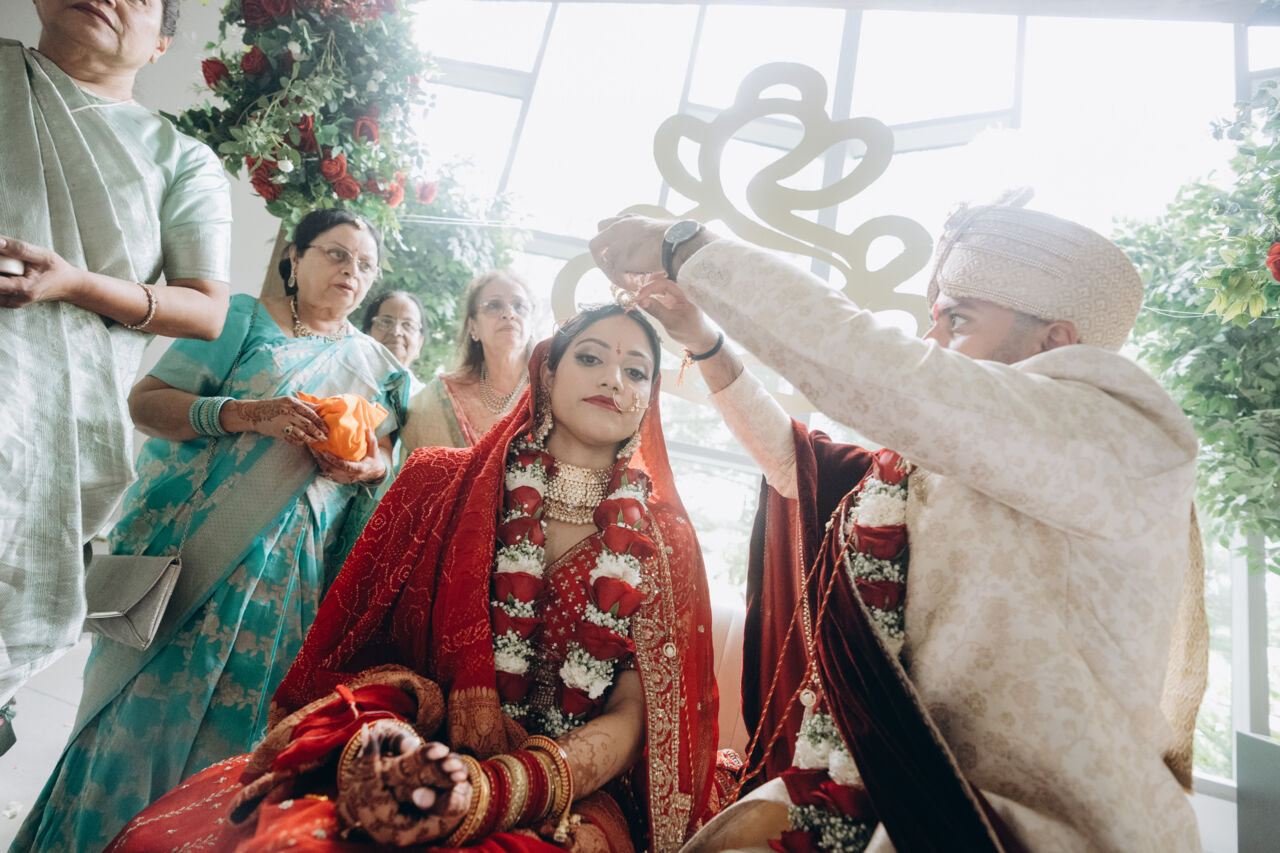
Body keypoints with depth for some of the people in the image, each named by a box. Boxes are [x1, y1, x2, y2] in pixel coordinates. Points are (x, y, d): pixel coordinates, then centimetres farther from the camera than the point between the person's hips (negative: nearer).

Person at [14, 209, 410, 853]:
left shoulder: (377, 366, 13)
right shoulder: (243, 316, 2)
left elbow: (384, 456, 16)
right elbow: (145, 401, -4)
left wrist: (368, 468, -9)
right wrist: (250, 415, -21)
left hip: (288, 568, 3)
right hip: (189, 540, -2)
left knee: (229, 709, 6)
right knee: (144, 696, 2)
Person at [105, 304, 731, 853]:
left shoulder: (666, 540, 4)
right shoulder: (442, 483, 5)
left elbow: (634, 715, -2)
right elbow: (362, 641, 5)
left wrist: (493, 789, -19)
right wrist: (374, 729, -18)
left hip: (565, 792, -1)